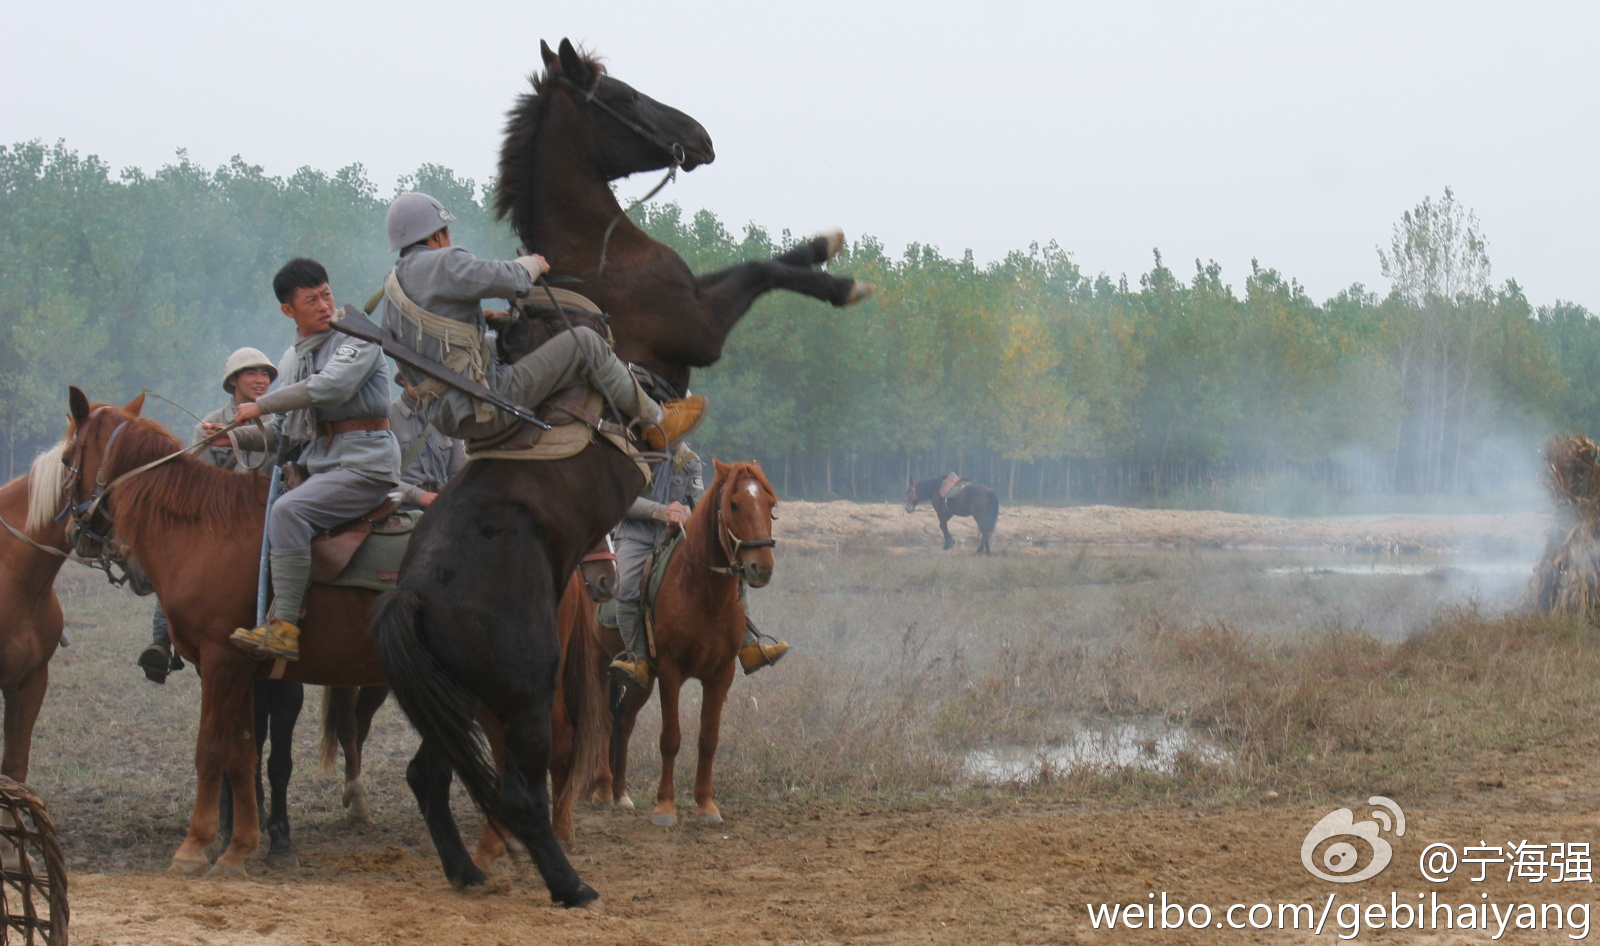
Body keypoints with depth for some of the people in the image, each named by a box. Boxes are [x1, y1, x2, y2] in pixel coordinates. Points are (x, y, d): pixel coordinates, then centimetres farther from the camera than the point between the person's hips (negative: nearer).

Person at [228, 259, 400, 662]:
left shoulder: (357, 338, -4)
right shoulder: (293, 357, 18)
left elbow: (331, 386, -23)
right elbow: (283, 432, 24)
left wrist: (262, 405, -14)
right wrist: (235, 437, 8)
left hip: (365, 462, -9)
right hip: (318, 462, 9)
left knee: (287, 511, -28)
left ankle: (285, 627, -32)